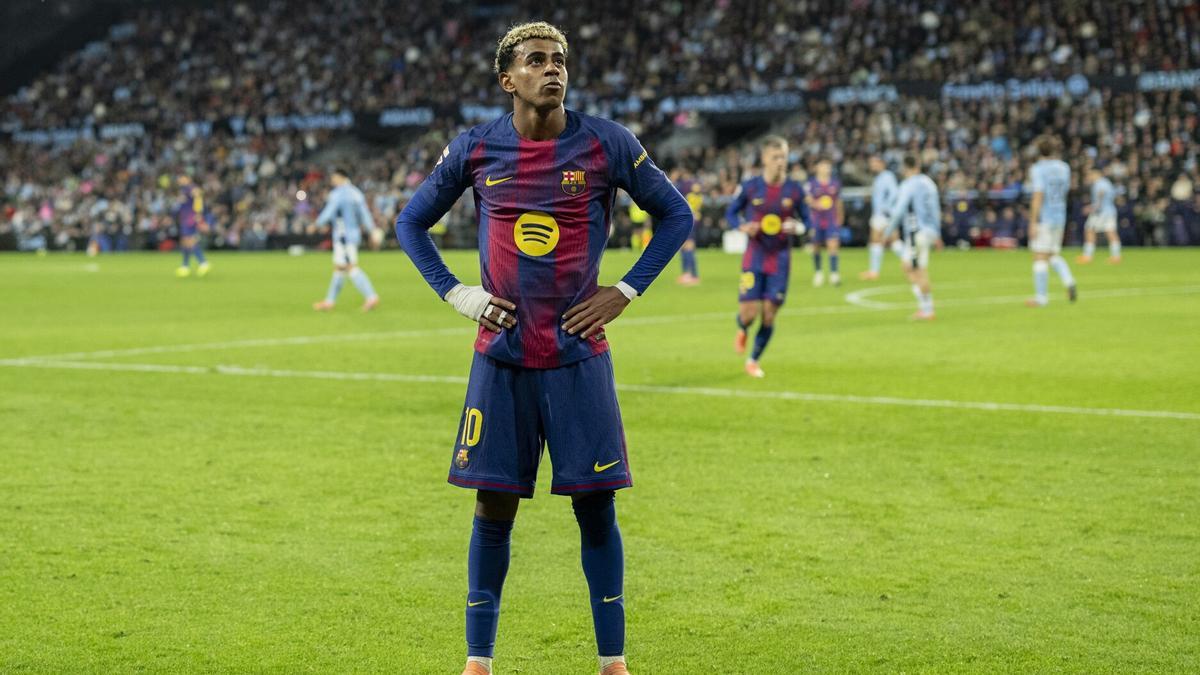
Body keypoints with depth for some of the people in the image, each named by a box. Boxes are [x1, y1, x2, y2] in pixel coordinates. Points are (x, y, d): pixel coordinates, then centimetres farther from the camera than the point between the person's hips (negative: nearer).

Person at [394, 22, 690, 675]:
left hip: (579, 356, 0)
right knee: (493, 505, 3)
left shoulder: (606, 143, -2)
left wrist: (625, 290, 0)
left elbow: (675, 213, 8)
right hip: (501, 357, 1)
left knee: (595, 504, 1)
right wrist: (455, 293, 2)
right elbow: (411, 221, 14)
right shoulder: (475, 148, 1)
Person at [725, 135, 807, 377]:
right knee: (749, 312, -10)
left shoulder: (795, 190, -3)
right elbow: (731, 213, 6)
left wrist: (796, 227, -16)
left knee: (769, 315, 0)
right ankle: (742, 331, 29)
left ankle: (753, 361, 21)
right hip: (754, 257, -1)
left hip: (780, 259, 1)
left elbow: (806, 220, 7)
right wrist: (743, 226, -15)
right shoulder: (749, 187, -6)